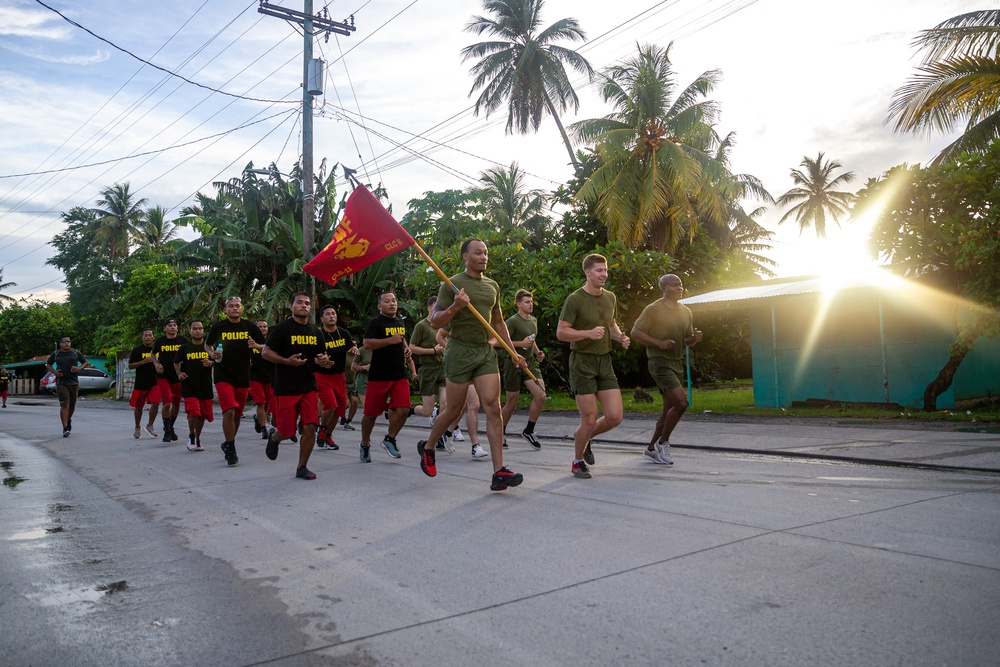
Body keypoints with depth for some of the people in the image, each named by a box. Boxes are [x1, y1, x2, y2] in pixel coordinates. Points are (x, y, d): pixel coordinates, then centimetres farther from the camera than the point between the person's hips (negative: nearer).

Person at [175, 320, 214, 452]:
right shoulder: (184, 348, 3)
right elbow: (176, 362, 17)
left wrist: (211, 363, -14)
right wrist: (179, 373, 0)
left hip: (205, 386, 2)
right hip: (189, 386, -2)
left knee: (203, 415, 10)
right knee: (193, 412, -17)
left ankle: (198, 439, 30)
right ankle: (191, 435, 8)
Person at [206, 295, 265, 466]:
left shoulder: (250, 327, 3)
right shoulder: (218, 327, 0)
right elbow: (207, 344, 16)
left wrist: (256, 345, -14)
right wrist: (213, 354, -5)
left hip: (243, 377, 3)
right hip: (223, 376, -3)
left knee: (237, 414, 14)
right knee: (229, 412, -17)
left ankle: (228, 444, 34)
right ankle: (231, 450, -6)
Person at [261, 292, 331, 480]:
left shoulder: (316, 331, 10)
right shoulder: (282, 328, -7)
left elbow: (321, 356, 20)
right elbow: (265, 353, -8)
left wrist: (323, 361, -5)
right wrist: (287, 361, -22)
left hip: (309, 386, 4)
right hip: (286, 387, -4)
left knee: (310, 428, -3)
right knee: (286, 431, 1)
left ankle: (302, 468, 11)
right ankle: (274, 437, 38)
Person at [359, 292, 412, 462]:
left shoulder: (400, 322, 15)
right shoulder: (376, 322, -7)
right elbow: (367, 344, -21)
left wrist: (406, 349, 13)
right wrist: (391, 340, -25)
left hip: (400, 375, 6)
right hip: (378, 376, -5)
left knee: (403, 409, -7)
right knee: (371, 413, 4)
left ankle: (389, 440, 14)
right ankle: (365, 445, 24)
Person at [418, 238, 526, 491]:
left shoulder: (492, 286, 14)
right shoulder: (452, 284, -4)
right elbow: (435, 321, -4)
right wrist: (455, 307, -22)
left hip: (486, 351, 5)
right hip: (460, 351, -5)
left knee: (493, 408, -8)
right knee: (453, 412, 5)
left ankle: (499, 472, -9)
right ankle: (427, 447, 33)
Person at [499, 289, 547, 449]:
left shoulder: (534, 320, 13)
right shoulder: (513, 321, -12)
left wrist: (537, 351, 11)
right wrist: (521, 344, -21)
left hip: (530, 363, 6)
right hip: (514, 364, -6)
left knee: (540, 395, -13)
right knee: (511, 403, 3)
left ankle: (529, 431, 5)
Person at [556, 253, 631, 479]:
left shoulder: (610, 298, 11)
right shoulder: (575, 299, -9)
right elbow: (561, 332, -11)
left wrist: (620, 336, 4)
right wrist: (589, 333, -24)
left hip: (605, 361, 6)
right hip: (582, 361, -6)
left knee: (615, 417, -2)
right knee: (590, 419, -4)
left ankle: (587, 439, 27)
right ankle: (578, 461, 20)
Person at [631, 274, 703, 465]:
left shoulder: (686, 312, 11)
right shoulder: (653, 309, -10)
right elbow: (635, 332, -10)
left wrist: (695, 338, -4)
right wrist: (658, 343, -21)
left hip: (677, 363, 8)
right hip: (659, 362, -8)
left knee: (669, 409, 9)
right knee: (681, 402, -19)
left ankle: (651, 449, 21)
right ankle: (663, 443, -1)